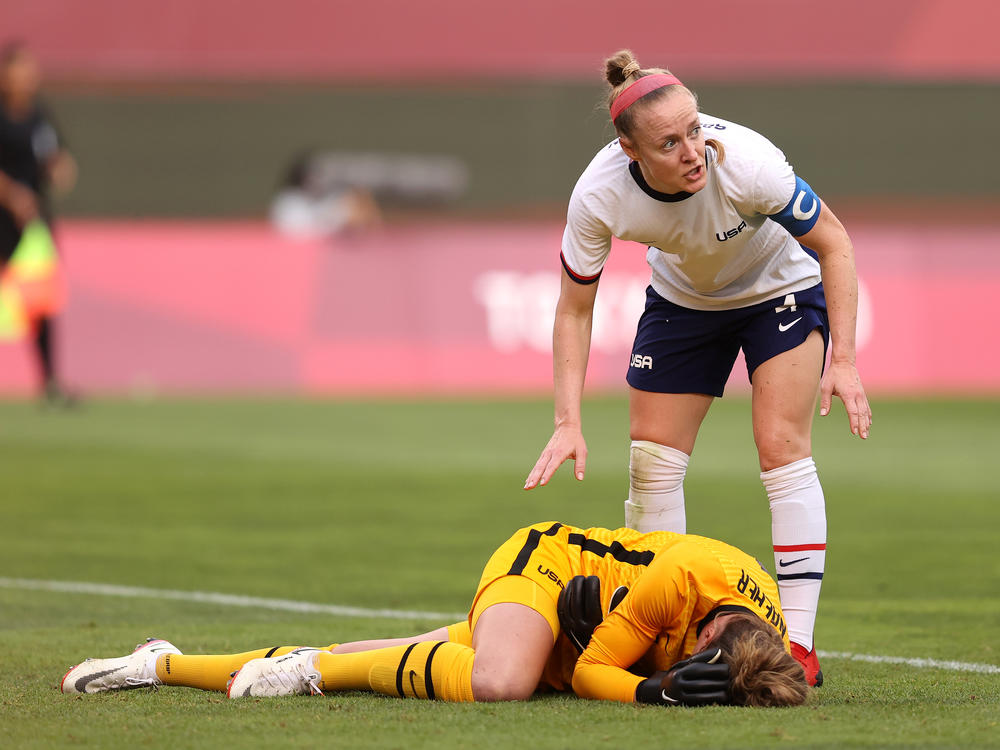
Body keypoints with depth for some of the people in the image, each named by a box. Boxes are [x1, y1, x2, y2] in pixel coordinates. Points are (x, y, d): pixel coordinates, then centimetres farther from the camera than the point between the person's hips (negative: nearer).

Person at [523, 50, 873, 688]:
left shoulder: (746, 162, -38)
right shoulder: (599, 195, -32)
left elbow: (833, 244, -21)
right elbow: (574, 310, -17)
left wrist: (843, 360, -25)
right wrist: (569, 422, -24)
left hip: (783, 286, -3)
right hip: (682, 297, 3)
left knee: (783, 450, -14)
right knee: (652, 461, -2)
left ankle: (798, 643, -11)